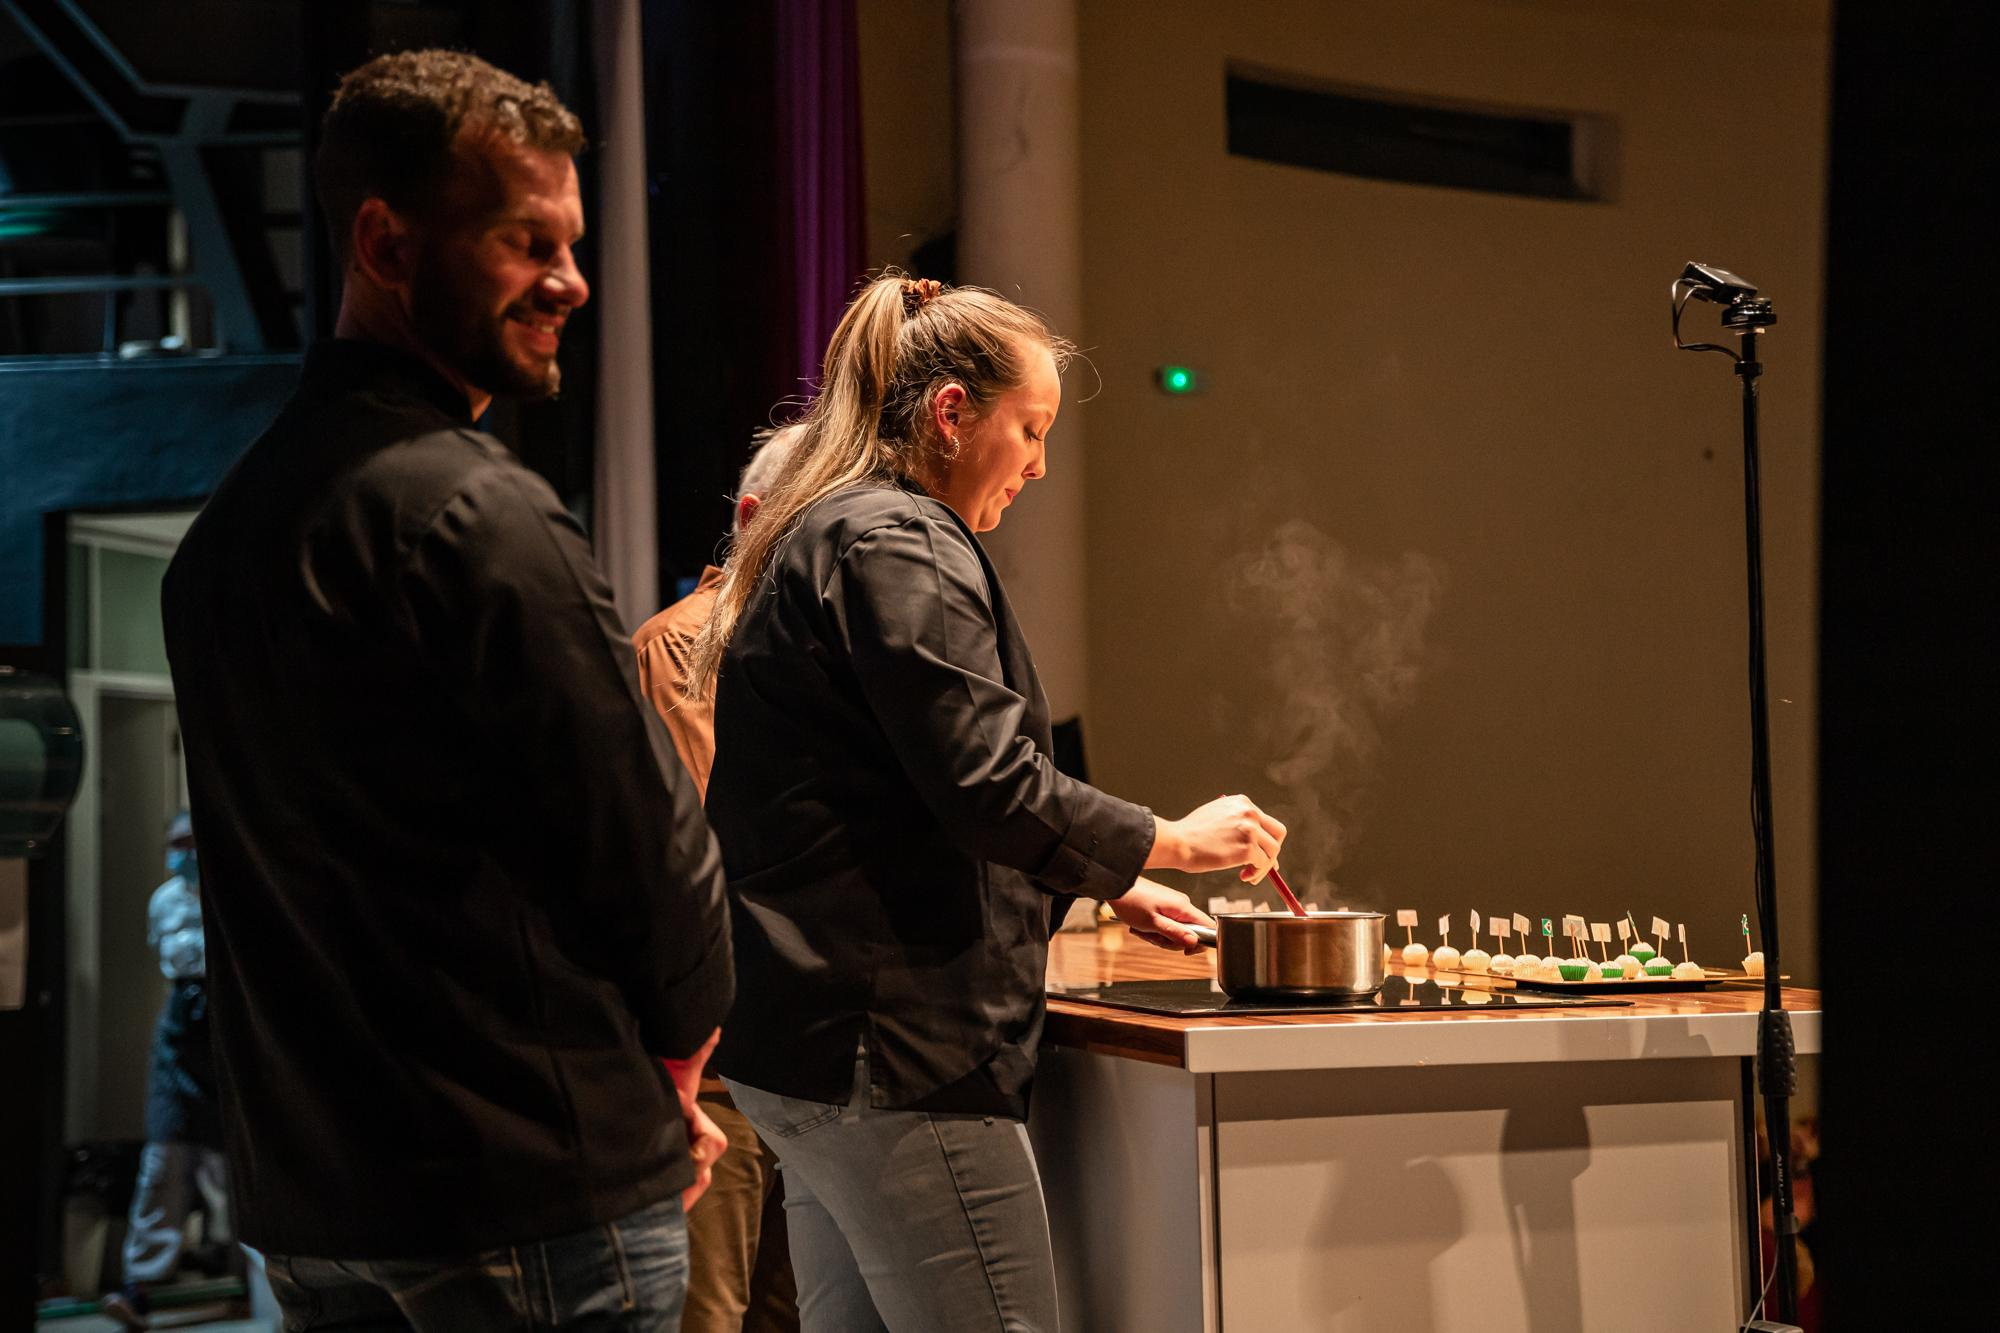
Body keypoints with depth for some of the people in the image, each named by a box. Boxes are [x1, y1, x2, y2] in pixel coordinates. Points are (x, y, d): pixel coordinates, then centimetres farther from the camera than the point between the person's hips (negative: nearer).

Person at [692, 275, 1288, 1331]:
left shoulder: (821, 539, 22)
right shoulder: (896, 545, -12)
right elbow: (987, 784, -19)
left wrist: (1107, 887, 23)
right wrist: (1173, 841, -4)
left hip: (798, 1044, 11)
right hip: (892, 1045, -11)